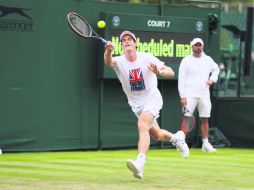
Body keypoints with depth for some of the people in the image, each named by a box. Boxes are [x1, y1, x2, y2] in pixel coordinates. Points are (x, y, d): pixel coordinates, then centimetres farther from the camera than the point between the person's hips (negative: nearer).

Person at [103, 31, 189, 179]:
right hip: (136, 104, 4)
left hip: (152, 99, -4)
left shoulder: (146, 58, -14)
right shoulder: (119, 61, -11)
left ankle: (140, 164, -44)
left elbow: (171, 72, -13)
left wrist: (159, 72, -36)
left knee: (142, 125, -30)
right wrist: (108, 51, -59)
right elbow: (109, 62, -36)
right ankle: (177, 138, 49)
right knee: (157, 135, 15)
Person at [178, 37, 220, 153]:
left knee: (205, 119, 7)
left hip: (204, 94, 4)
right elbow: (181, 79, -5)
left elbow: (216, 69, 29)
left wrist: (212, 79, 8)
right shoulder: (186, 61, -2)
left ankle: (205, 144, 14)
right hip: (190, 95, -4)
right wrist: (182, 96, -12)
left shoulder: (208, 60, 9)